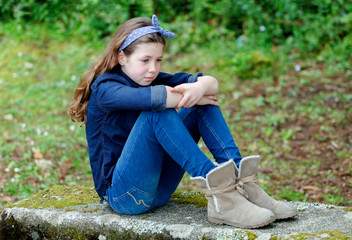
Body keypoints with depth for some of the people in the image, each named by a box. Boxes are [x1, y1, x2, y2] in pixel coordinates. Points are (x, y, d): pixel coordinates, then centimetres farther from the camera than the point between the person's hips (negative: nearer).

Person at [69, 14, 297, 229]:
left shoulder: (152, 79, 7)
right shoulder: (104, 89, -13)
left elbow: (212, 83, -8)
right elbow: (152, 98, -34)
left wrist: (200, 87, -32)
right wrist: (193, 96, -18)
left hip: (159, 187, 7)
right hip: (123, 194, -7)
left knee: (203, 103, -6)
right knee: (158, 111, -29)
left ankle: (240, 181, -21)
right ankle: (216, 187, -34)